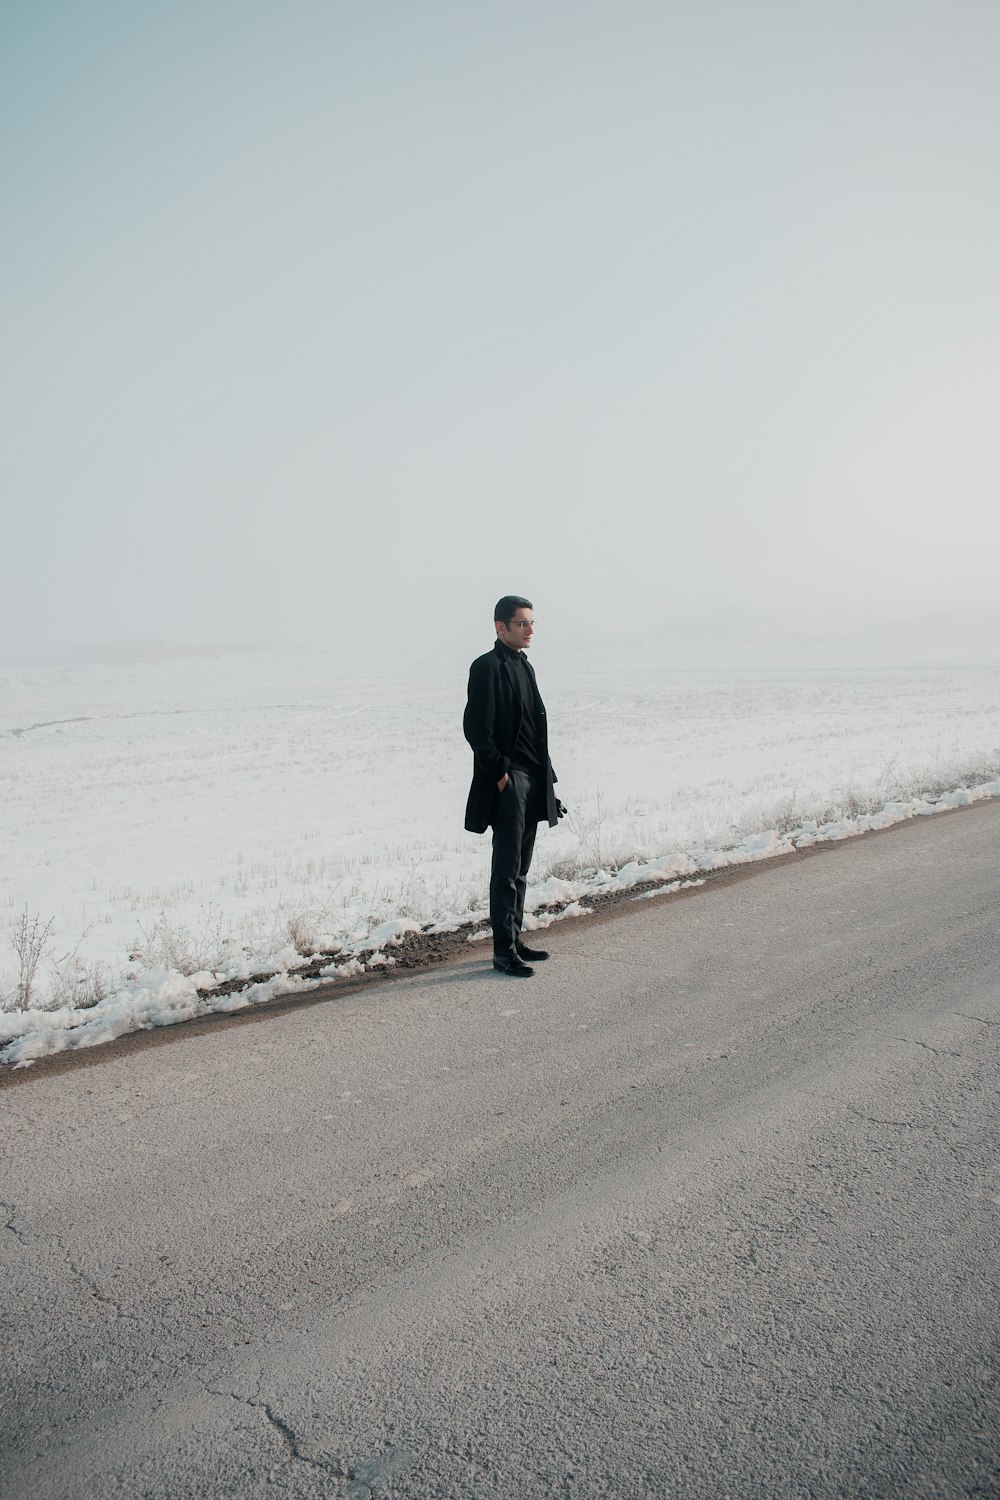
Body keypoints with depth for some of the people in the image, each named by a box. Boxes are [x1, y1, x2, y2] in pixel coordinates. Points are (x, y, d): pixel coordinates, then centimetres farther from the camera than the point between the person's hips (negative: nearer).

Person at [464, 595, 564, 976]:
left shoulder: (524, 666, 17)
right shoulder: (488, 667, -10)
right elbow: (476, 728, -17)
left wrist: (544, 777, 13)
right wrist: (500, 773, -16)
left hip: (532, 781, 9)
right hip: (507, 781, -9)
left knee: (520, 869, 14)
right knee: (507, 869, -4)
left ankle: (514, 940, 23)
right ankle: (504, 951, 2)